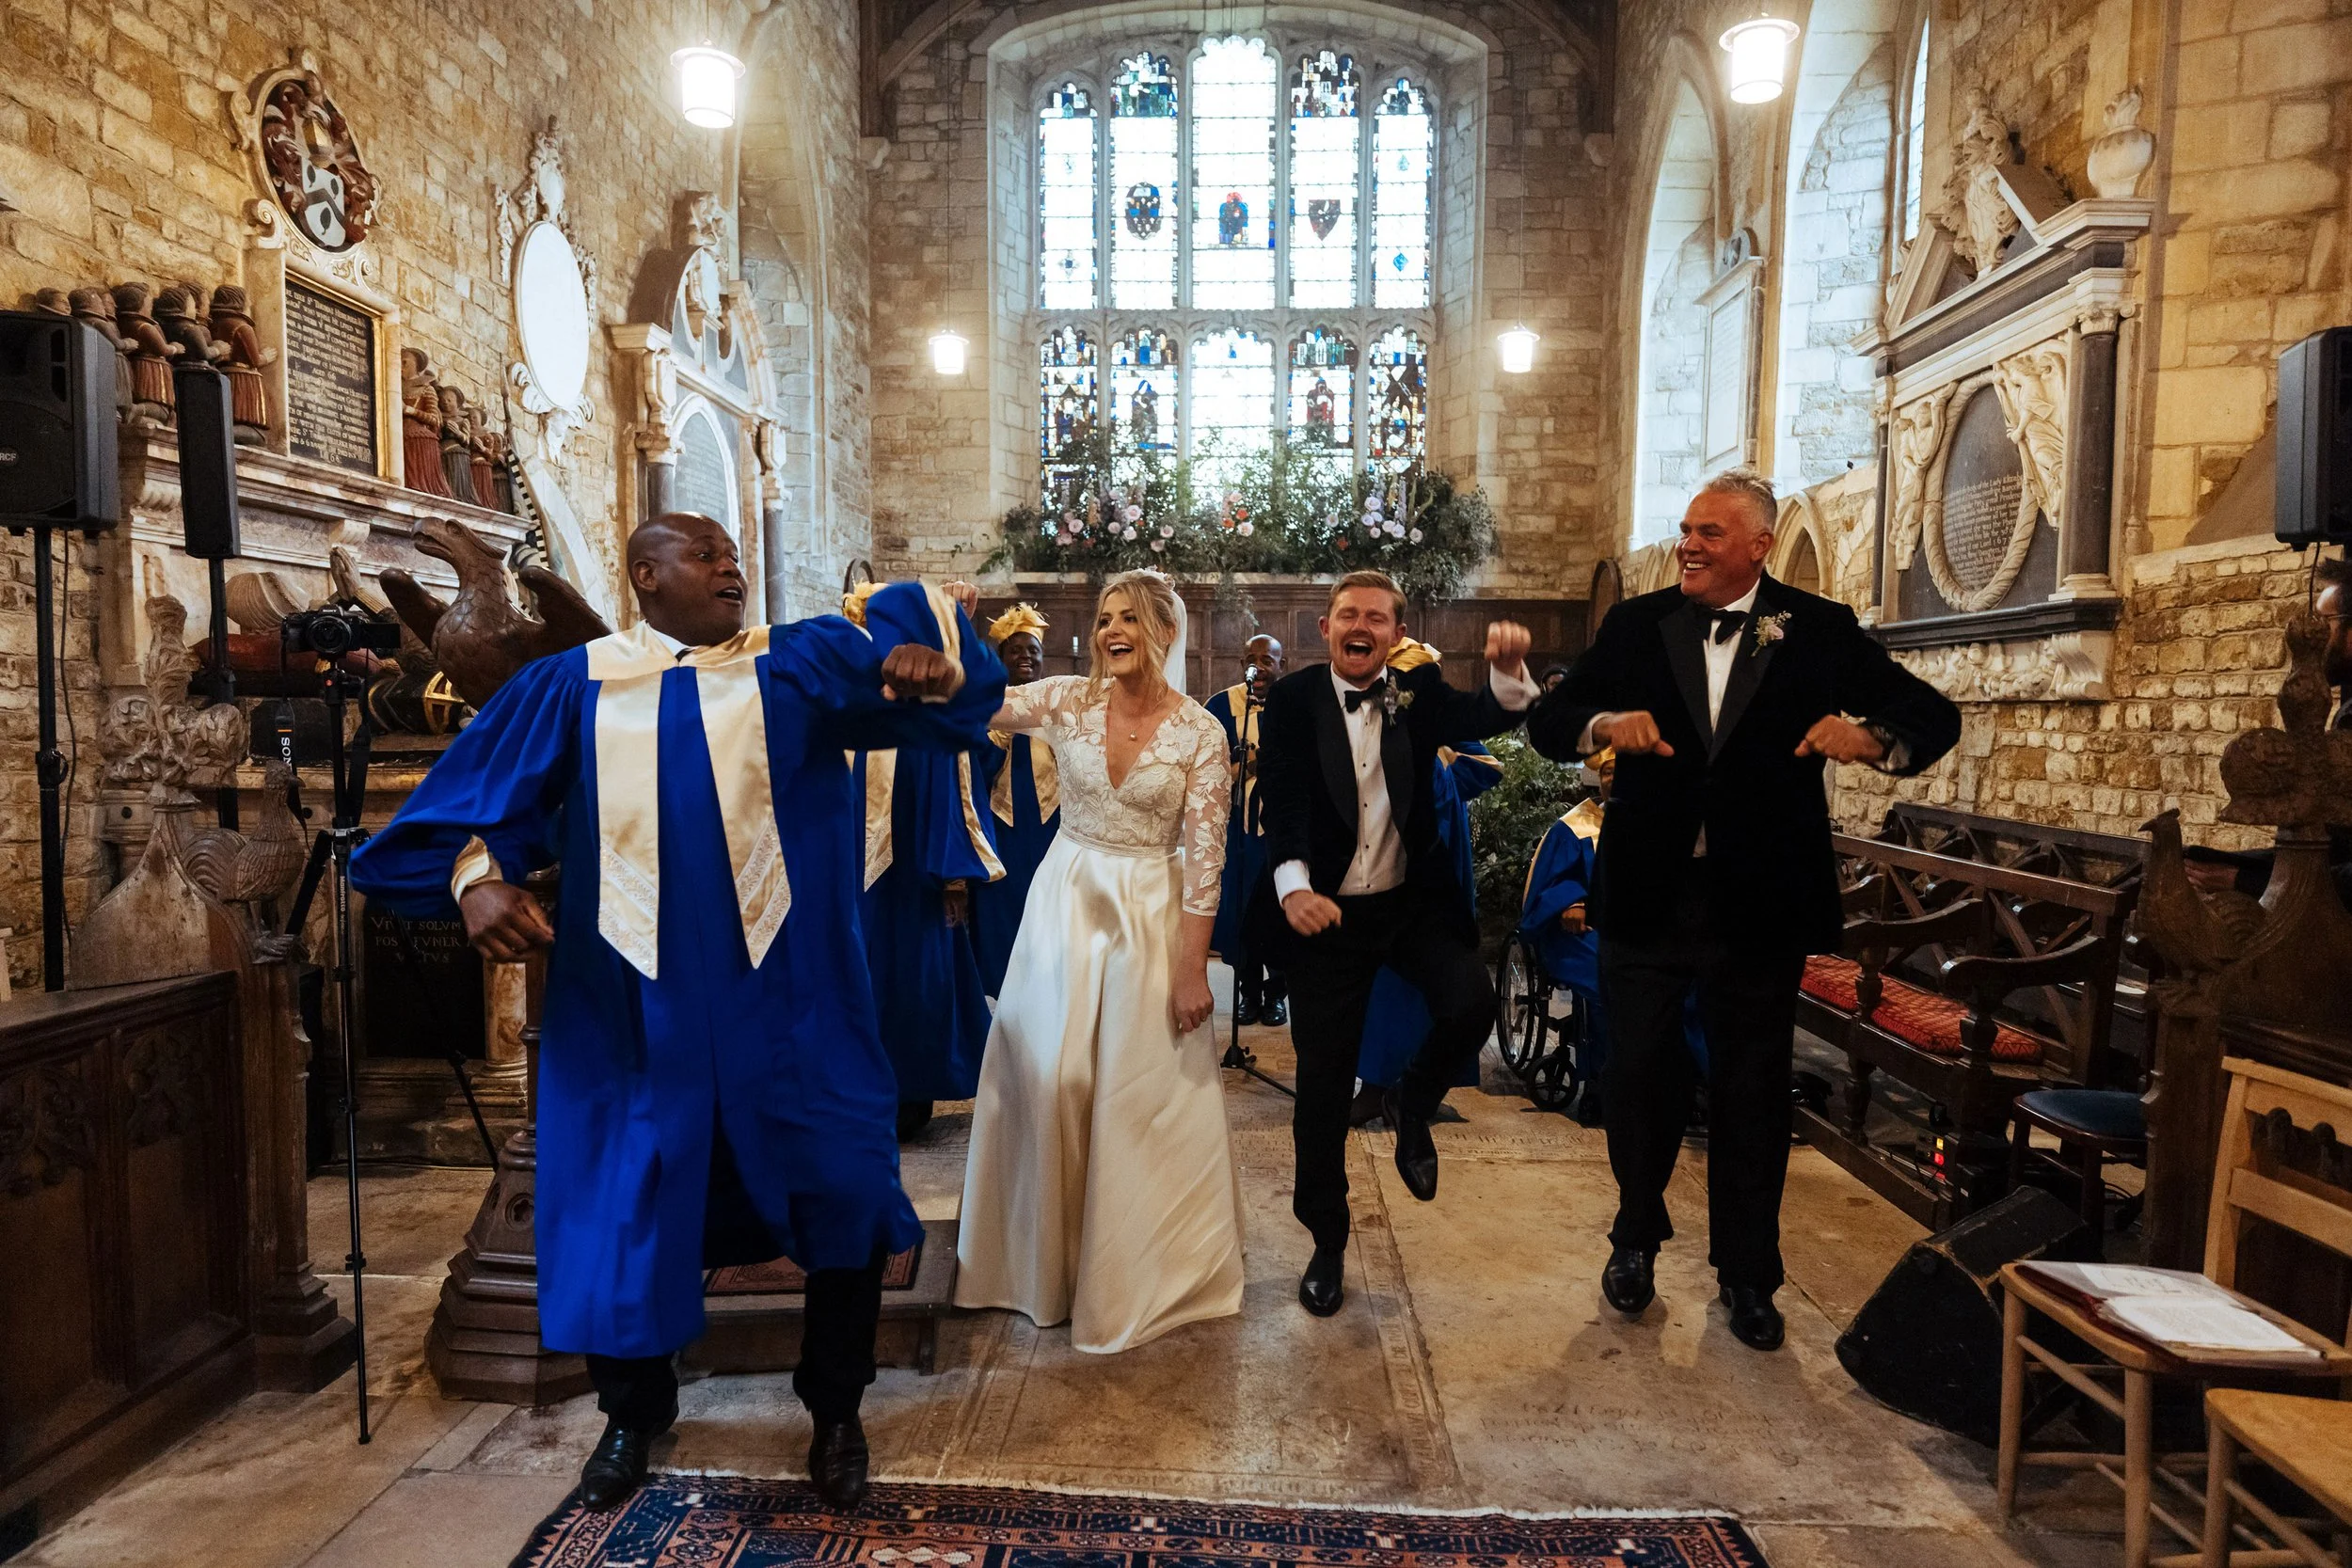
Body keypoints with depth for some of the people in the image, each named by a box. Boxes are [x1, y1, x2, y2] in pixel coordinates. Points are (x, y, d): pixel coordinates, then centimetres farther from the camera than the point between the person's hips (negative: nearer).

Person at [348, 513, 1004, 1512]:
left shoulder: (799, 665, 6)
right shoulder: (572, 686, 8)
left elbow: (908, 644, -4)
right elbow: (487, 793, 4)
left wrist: (929, 662, -27)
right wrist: (479, 876, -16)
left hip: (785, 994, 0)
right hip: (631, 1001, 1)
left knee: (842, 1191, 4)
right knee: (624, 1197, 10)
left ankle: (835, 1408, 27)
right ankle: (634, 1408, 38)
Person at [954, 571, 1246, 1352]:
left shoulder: (1200, 731, -10)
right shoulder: (1067, 700, -3)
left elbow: (1205, 857, -10)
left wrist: (1192, 967, -10)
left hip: (1150, 913, -2)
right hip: (1065, 901, 3)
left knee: (1145, 1090, 5)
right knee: (1049, 1075, 7)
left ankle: (1138, 1267, 29)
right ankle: (1051, 1254, 31)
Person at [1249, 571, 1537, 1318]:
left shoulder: (1419, 691, 2)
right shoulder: (1292, 701, -6)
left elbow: (1487, 717, -13)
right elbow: (1279, 800, -16)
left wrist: (1510, 669, -34)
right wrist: (1293, 885, -32)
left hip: (1414, 901, 2)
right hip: (1327, 911, -2)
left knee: (1471, 1002, -22)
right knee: (1323, 1086, 4)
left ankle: (1412, 1104, 14)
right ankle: (1327, 1242, 26)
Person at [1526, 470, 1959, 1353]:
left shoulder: (1820, 631, 0)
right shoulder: (1637, 625, 2)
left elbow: (1933, 716, -2)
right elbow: (1548, 722, -3)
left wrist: (1871, 736, -25)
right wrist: (1605, 723, -25)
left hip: (1758, 903, 0)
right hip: (1648, 893, 1)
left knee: (1752, 1089, 12)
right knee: (1638, 1073, 9)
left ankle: (1747, 1274, 32)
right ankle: (1637, 1237, 36)